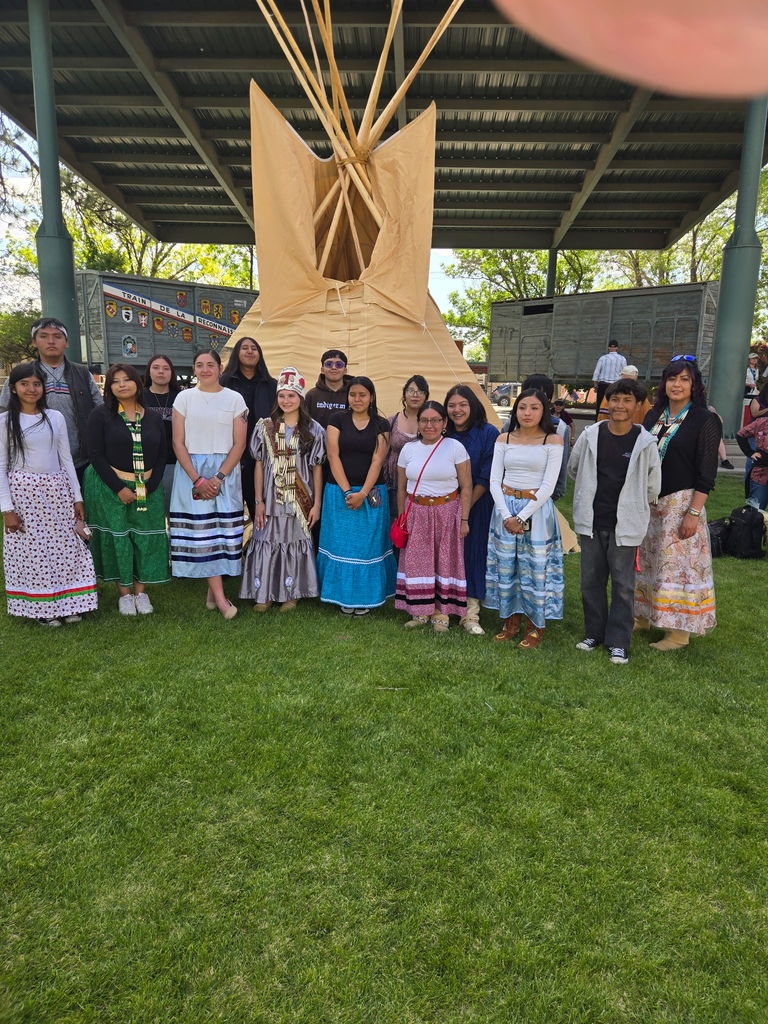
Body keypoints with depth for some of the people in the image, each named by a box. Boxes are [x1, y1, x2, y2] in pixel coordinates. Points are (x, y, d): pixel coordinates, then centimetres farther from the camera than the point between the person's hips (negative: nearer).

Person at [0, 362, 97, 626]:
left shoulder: (55, 417, 6)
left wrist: (77, 496, 6)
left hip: (57, 490, 3)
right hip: (23, 491, -3)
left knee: (65, 547, 4)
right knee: (31, 550, 2)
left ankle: (67, 604, 17)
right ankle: (42, 608, 16)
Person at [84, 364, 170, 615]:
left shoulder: (153, 417, 8)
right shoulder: (101, 416, -1)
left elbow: (161, 455, 6)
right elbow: (96, 455, -7)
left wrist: (150, 487, -7)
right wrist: (119, 488, -14)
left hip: (148, 488, 3)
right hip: (110, 487, -2)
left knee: (147, 536, 1)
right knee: (117, 537, 0)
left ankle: (141, 591, 13)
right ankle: (124, 592, 13)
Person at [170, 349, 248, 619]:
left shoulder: (235, 399, 4)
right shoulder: (184, 398, 5)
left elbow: (239, 444, 0)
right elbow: (178, 443, 0)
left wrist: (218, 477, -11)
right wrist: (197, 479, -10)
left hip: (225, 472, 1)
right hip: (191, 471, 0)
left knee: (223, 528, -1)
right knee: (201, 528, -7)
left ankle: (211, 590, 11)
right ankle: (219, 596, -7)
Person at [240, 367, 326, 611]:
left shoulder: (313, 430, 1)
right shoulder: (265, 427, 3)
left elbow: (317, 468, 2)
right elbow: (259, 465, 3)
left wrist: (317, 503, -2)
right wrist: (259, 501, -2)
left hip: (300, 500, 0)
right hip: (271, 497, 1)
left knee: (295, 543, 7)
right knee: (267, 542, 3)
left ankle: (290, 593, 21)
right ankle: (264, 593, 16)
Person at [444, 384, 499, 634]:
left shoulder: (488, 433, -5)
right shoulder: (443, 435, 6)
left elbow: (487, 476, -8)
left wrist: (466, 506, -12)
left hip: (478, 505, -3)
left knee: (474, 552, 0)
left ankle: (471, 614, 10)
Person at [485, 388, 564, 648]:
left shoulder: (553, 440, -3)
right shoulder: (504, 439, 5)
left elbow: (548, 485, -9)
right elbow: (495, 480, 1)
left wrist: (522, 516, -14)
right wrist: (507, 515, -11)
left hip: (537, 509, -3)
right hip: (505, 508, 3)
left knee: (535, 567, 2)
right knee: (505, 565, 8)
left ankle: (535, 627, 17)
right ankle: (510, 623, 22)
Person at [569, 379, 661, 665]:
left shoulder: (645, 442, -7)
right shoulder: (590, 436, -2)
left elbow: (652, 487, 2)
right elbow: (573, 469, 13)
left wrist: (630, 503, 10)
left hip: (625, 524, -2)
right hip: (591, 522, 2)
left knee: (623, 584, 4)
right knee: (591, 580, 12)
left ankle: (618, 642, 16)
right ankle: (593, 633, 28)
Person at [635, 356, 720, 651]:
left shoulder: (705, 420, -8)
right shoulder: (654, 415, 8)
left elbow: (706, 473, -12)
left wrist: (694, 513, -17)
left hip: (680, 502, -6)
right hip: (648, 501, 6)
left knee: (678, 563, -1)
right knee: (646, 559, 14)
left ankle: (678, 632, 10)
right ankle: (643, 616, 29)